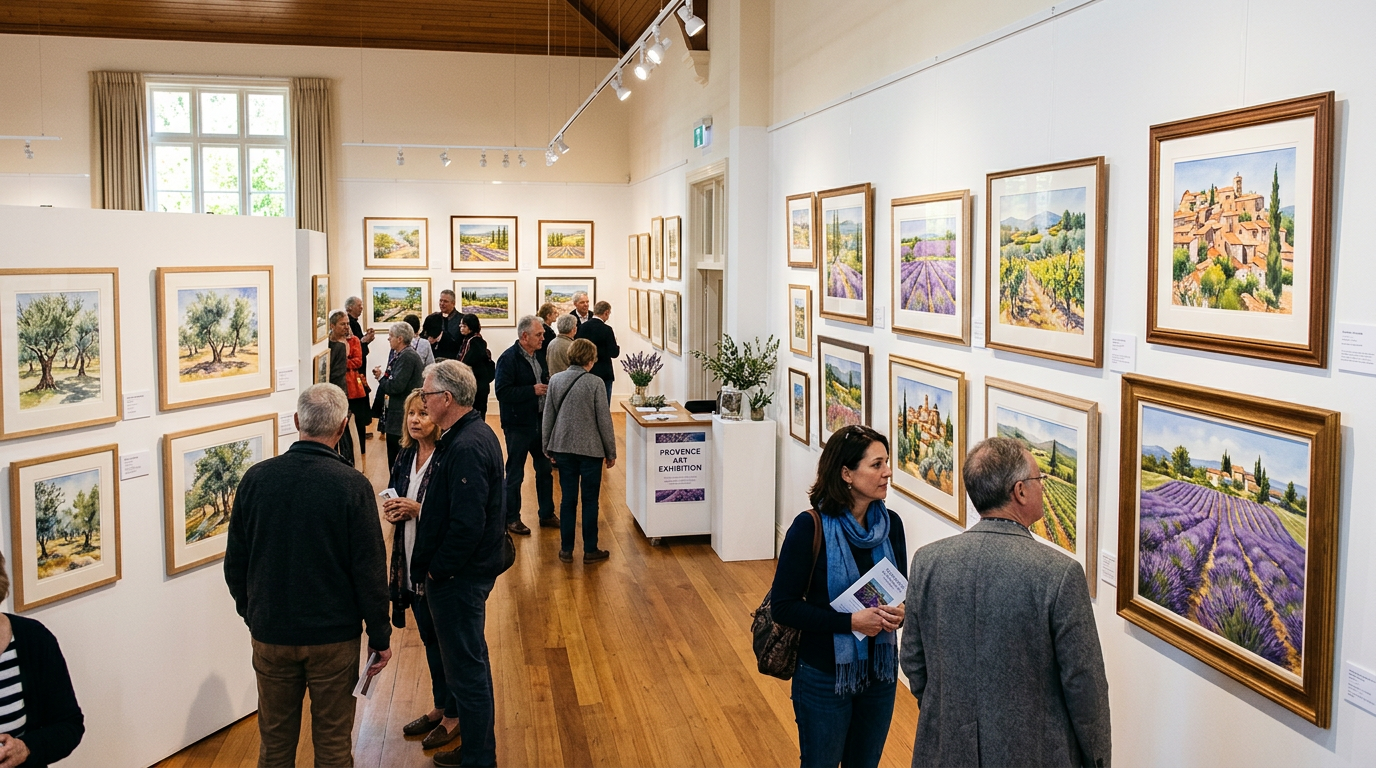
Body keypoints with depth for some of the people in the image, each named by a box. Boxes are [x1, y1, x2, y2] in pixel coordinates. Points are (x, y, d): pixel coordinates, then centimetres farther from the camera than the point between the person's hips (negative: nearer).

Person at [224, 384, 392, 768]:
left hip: (270, 634, 3)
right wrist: (380, 635, -1)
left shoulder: (256, 477, -6)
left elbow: (234, 562, 3)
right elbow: (370, 570, -12)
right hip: (334, 637, -3)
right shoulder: (353, 486, -16)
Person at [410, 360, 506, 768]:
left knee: (466, 671, 2)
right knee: (471, 663, 22)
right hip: (469, 570, 11)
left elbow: (467, 524, -28)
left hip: (458, 579, -11)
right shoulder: (477, 433, 8)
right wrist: (420, 507, 9)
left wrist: (437, 569, -17)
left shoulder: (465, 448, -25)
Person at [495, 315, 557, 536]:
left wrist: (548, 385, 0)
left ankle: (547, 514, 28)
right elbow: (502, 392, -23)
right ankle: (511, 519, 17)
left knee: (545, 469, 15)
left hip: (539, 422, 8)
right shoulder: (509, 359, -16)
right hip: (518, 425, -8)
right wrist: (533, 390, -24)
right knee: (515, 474, 4)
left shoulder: (537, 356, 9)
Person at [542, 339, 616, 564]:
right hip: (590, 450, -4)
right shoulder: (595, 383, -13)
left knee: (568, 500, 12)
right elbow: (604, 420, -9)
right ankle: (590, 550, 15)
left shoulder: (555, 380, -1)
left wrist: (547, 448, 16)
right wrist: (611, 452, 1)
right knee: (590, 501, 7)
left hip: (563, 448, 4)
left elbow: (548, 417, 5)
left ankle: (566, 550, 17)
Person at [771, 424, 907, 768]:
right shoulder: (810, 527, -19)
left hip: (880, 670, 5)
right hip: (825, 675, -4)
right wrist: (850, 621, -25)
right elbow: (784, 606, -17)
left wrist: (899, 611, -13)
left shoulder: (890, 523, -4)